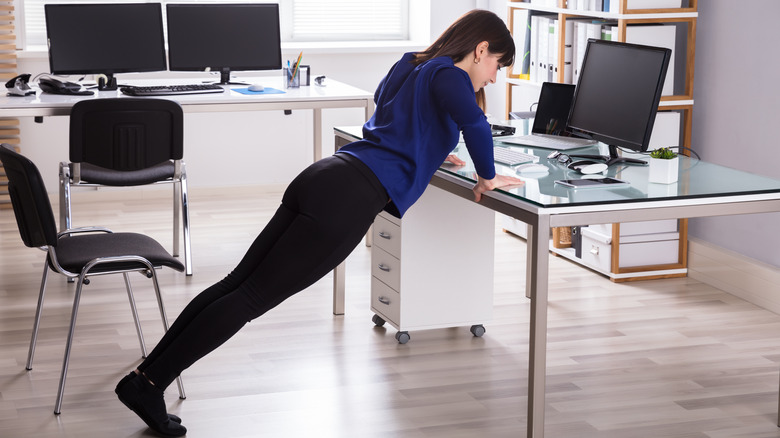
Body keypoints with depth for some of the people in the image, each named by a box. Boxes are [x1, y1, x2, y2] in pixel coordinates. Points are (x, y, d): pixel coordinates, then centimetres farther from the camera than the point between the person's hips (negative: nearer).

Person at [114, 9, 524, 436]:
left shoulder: (409, 65, 25)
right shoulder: (449, 76, -2)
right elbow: (474, 122, -23)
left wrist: (427, 151, 45)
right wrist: (487, 177, -8)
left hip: (323, 177, 9)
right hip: (350, 199, -9)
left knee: (237, 282, 4)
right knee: (254, 295, -7)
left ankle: (144, 374, 2)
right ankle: (150, 386, -6)